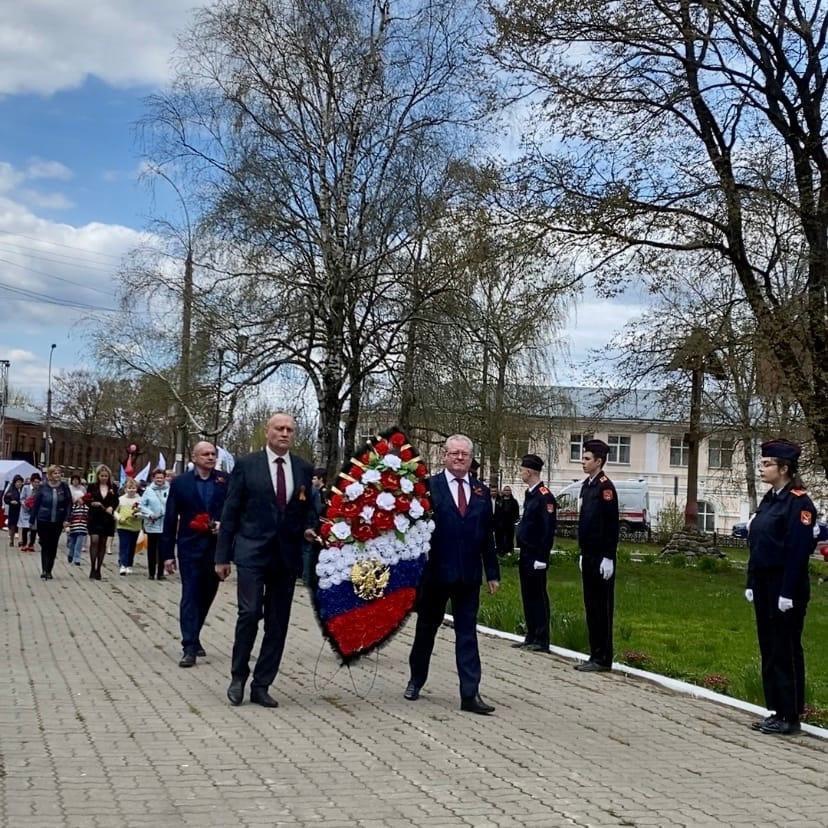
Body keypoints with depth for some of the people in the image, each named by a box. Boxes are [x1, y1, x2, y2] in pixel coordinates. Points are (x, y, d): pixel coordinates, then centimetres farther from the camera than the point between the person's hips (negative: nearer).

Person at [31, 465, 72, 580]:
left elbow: (69, 504, -1)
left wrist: (67, 519, -10)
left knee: (53, 547, 7)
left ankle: (48, 571, 16)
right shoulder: (43, 488, -4)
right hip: (43, 521, -1)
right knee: (45, 546, -1)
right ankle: (44, 570, 1)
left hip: (58, 522, 1)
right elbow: (36, 504, 0)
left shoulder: (64, 487, -2)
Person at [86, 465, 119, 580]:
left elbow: (116, 501, 6)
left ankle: (98, 569, 13)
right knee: (94, 541, -13)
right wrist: (93, 503, -20)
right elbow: (87, 500, 1)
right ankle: (92, 568, -8)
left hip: (107, 519, 2)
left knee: (103, 543, 6)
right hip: (94, 518, -2)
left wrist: (111, 507, -15)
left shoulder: (113, 488, 8)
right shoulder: (92, 486, 3)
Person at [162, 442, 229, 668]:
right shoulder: (180, 483, 0)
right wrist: (168, 553, -2)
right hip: (190, 548, -2)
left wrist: (223, 524, -15)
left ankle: (193, 638, 29)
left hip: (216, 547, 2)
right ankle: (190, 647, -5)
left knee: (207, 595, 12)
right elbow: (170, 519, 1)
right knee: (190, 596, -5)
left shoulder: (225, 481, 3)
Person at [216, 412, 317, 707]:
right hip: (252, 552, -3)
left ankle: (261, 685, 14)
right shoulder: (246, 465, 0)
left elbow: (309, 507, 17)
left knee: (278, 623, 4)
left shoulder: (304, 469, 8)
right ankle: (238, 677, 7)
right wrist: (223, 556, -1)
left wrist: (310, 528, -6)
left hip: (287, 555, 3)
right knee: (250, 613, -13)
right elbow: (230, 512, 1)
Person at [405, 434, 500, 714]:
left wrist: (492, 573, 8)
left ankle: (470, 694, 1)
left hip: (469, 575, 3)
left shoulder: (481, 491, 7)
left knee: (467, 633, 2)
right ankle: (416, 680, 32)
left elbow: (488, 535, 9)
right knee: (426, 628, 14)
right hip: (435, 572, -2)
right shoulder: (429, 487, -6)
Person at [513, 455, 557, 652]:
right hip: (526, 555, 9)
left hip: (536, 556, -9)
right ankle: (531, 637, 22)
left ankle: (542, 641, 2)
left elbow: (549, 528, -19)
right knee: (528, 595, 14)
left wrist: (541, 557, -20)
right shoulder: (530, 494, 13)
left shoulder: (545, 496, -16)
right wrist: (522, 551, 15)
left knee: (538, 597, -4)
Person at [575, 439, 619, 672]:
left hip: (601, 559, -9)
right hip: (588, 557, 9)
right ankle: (595, 655, 18)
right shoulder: (587, 485, 14)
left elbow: (612, 525, -17)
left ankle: (603, 659, 2)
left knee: (602, 608, -3)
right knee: (591, 607, 12)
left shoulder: (605, 487, -13)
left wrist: (608, 558, -19)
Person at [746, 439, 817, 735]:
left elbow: (799, 550, -18)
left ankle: (790, 718, 5)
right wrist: (751, 584, 12)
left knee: (786, 652, -2)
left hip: (786, 588, -9)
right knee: (769, 649, 12)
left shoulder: (798, 502, -13)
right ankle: (777, 711, 20)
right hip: (764, 586, 9)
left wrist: (788, 593, -20)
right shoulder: (769, 499, 12)